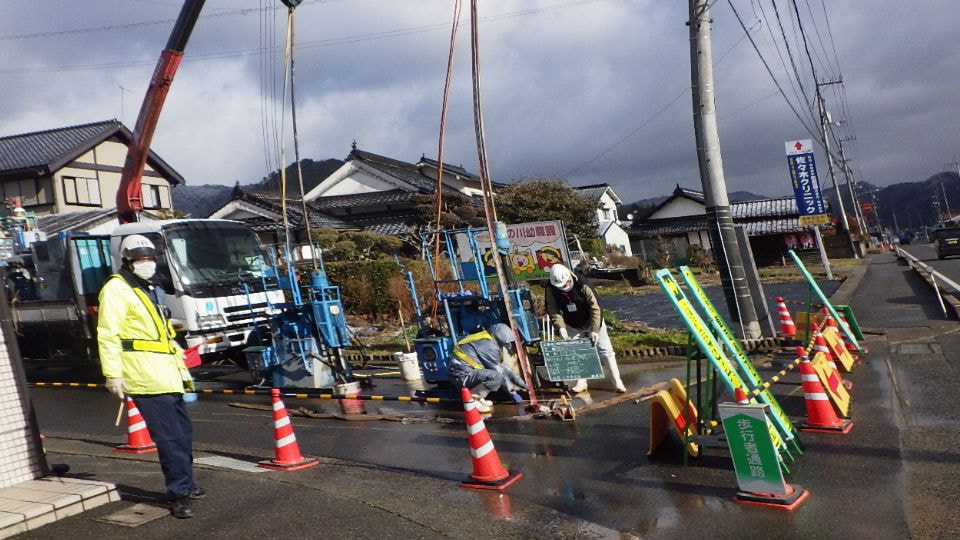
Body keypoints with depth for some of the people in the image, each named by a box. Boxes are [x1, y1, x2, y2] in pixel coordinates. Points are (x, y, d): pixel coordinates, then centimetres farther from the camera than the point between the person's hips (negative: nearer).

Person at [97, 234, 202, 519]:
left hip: (166, 375, 9)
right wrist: (112, 373, -18)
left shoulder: (152, 291, 22)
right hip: (145, 377, -9)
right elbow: (108, 334, -13)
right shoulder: (116, 289, -6)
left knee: (183, 432, 14)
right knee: (169, 437, -10)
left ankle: (185, 485, 28)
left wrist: (181, 366, 26)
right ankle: (179, 495, -4)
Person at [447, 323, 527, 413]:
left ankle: (478, 398, 6)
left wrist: (522, 384, 20)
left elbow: (503, 367, 20)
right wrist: (512, 392, -3)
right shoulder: (490, 346, -17)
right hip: (461, 374, -10)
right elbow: (499, 372, -13)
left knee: (502, 370, 10)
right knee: (497, 377, -27)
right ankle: (472, 399, -13)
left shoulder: (486, 341, 13)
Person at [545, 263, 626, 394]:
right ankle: (582, 382, 18)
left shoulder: (583, 286, -30)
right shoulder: (551, 290, -20)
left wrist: (595, 330, -32)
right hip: (572, 326, 3)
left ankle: (617, 381, 6)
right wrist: (560, 326, -33)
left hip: (592, 322, -3)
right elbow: (553, 309, -19)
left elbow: (595, 308, -28)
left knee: (605, 351, 0)